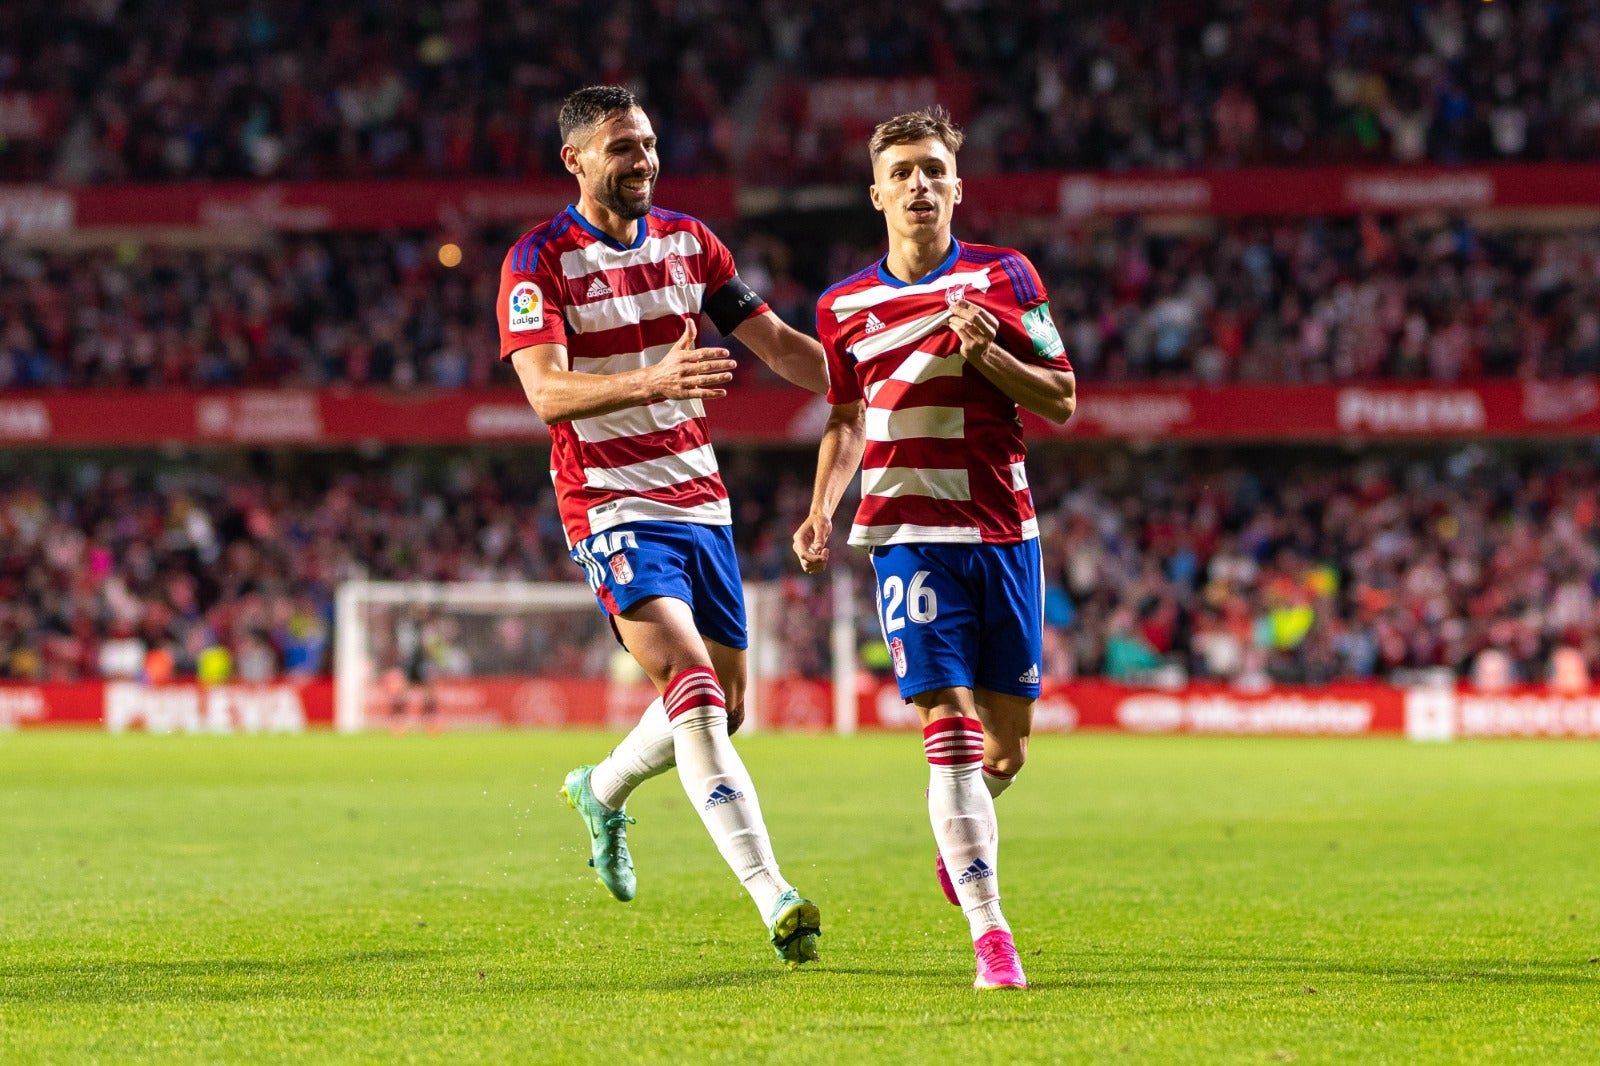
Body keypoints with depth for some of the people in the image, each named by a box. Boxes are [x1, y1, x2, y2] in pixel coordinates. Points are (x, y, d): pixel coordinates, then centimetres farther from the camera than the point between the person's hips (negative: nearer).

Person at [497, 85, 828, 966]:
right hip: (612, 505, -7)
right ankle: (772, 896, -30)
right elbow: (547, 391, -23)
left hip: (699, 497, 7)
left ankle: (601, 793, 42)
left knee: (725, 703, 11)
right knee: (693, 688, -22)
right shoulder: (538, 263, -10)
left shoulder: (686, 240, 9)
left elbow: (774, 341, 13)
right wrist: (654, 380, -40)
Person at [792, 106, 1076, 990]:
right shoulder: (844, 307, 8)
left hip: (1003, 527, 1)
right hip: (910, 532, -1)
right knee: (951, 728, -14)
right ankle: (989, 935, -15)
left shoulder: (1004, 277, 4)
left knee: (1007, 740, 6)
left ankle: (960, 838, 40)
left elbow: (1061, 401, 4)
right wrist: (821, 513, 6)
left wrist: (990, 354, -13)